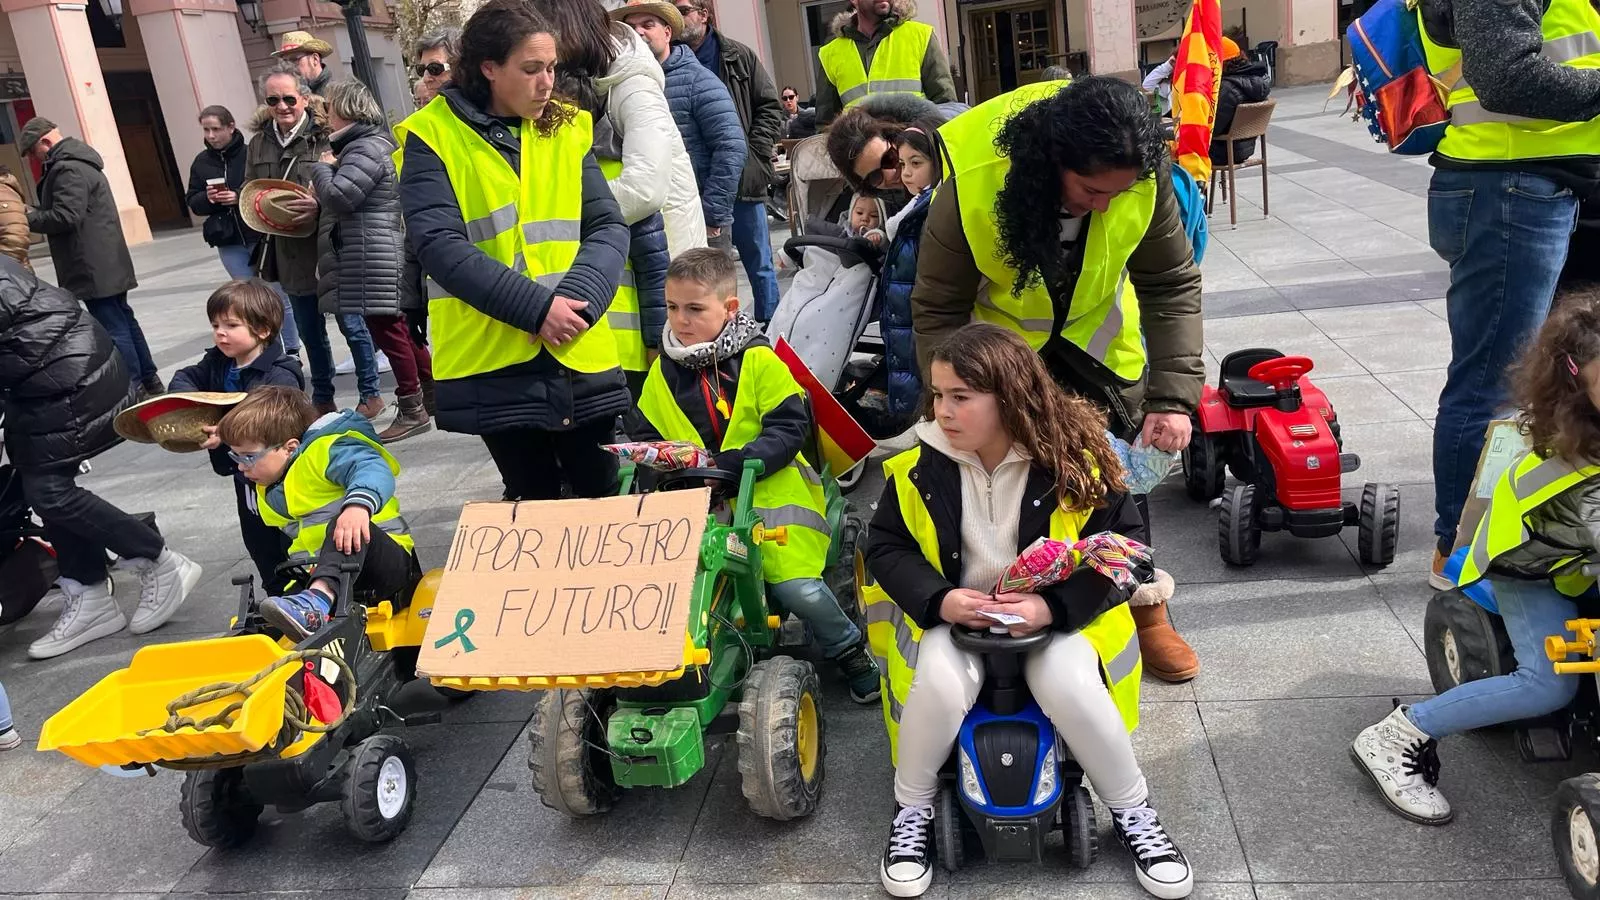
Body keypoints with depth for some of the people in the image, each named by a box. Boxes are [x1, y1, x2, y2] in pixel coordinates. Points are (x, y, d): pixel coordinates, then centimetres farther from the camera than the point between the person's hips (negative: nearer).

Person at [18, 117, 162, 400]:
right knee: (123, 321, 14)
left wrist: (27, 217, -7)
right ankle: (149, 380, 19)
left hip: (94, 267, -10)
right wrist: (34, 212, 11)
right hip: (106, 263, 10)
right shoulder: (78, 160, 18)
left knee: (114, 329, -8)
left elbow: (65, 216, -22)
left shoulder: (68, 169, -16)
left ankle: (134, 389, -5)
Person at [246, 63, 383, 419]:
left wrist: (319, 206, -28)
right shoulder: (258, 144, 7)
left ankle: (370, 394, 21)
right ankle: (322, 399, 30)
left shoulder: (325, 136, -10)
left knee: (352, 325, 6)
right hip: (291, 254, 6)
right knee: (310, 331, 16)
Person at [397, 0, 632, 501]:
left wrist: (576, 300, -16)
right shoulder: (431, 138, -3)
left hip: (579, 355, 3)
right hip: (492, 359, -3)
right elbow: (438, 245, -14)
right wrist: (536, 307, -21)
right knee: (535, 505, 10)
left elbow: (609, 229, 2)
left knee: (605, 497, 11)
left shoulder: (567, 130, 8)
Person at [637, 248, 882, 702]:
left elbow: (789, 428, -12)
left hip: (768, 491, -4)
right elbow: (650, 435, 16)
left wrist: (734, 463, -23)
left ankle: (850, 650, 12)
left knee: (797, 588, -18)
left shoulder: (759, 360, -6)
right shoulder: (664, 371, 8)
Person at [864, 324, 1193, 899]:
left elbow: (1126, 544, -9)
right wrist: (939, 598, -20)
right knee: (941, 680, -30)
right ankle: (912, 812, -2)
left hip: (1058, 615, -1)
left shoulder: (1075, 458, -14)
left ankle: (1133, 813, 0)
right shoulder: (920, 464, -9)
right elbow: (885, 547, -1)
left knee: (1070, 685, -29)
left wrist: (1053, 605, -23)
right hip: (950, 612, 1)